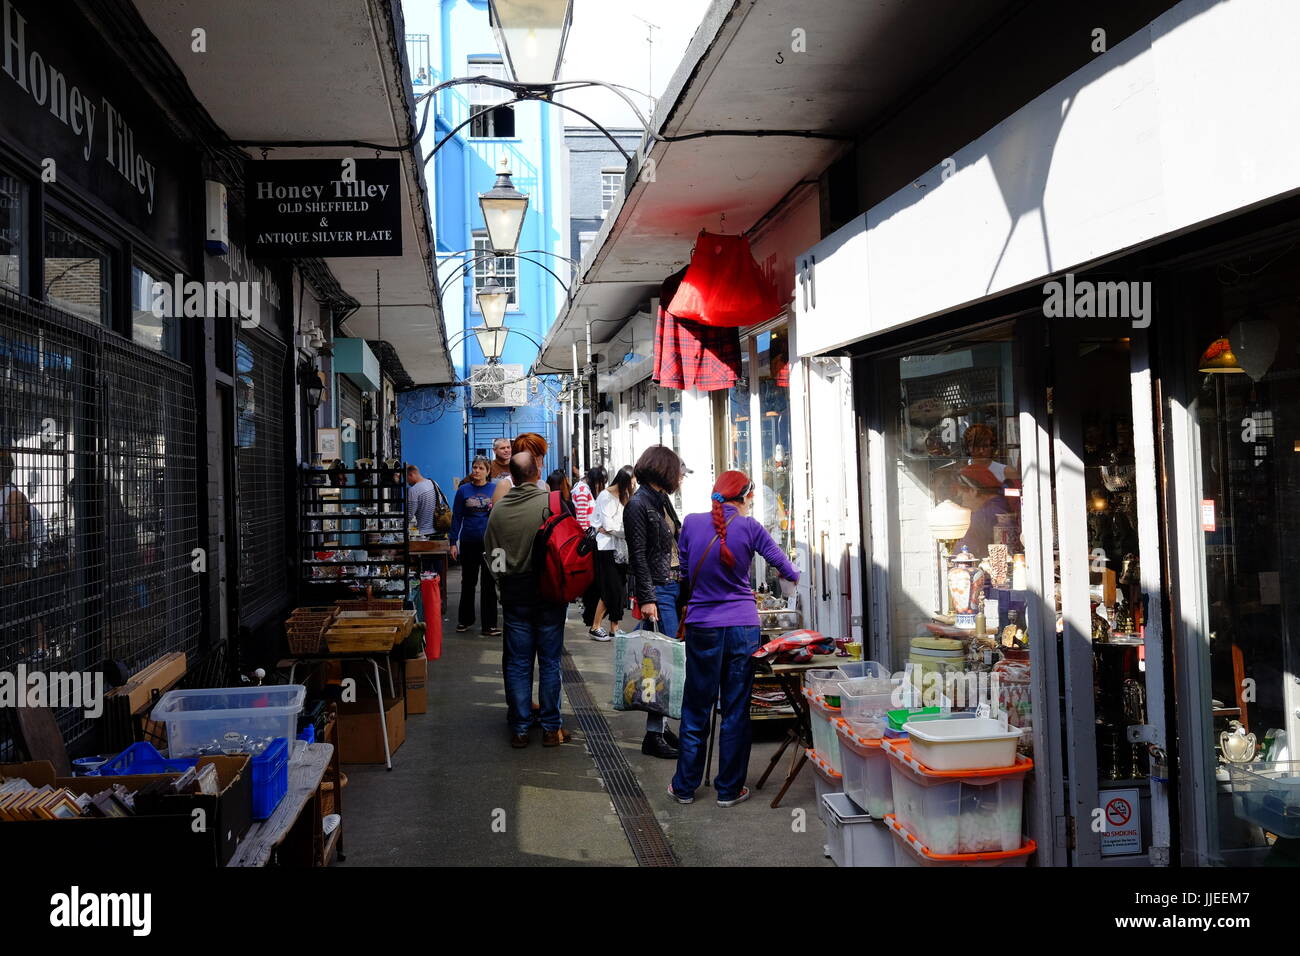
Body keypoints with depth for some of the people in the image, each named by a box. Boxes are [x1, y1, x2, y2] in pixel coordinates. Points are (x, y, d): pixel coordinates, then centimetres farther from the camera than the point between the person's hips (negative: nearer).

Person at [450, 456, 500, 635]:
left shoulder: (495, 490, 1)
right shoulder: (463, 490, 2)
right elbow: (456, 517, 3)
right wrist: (453, 542, -1)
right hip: (469, 543, 1)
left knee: (489, 584, 3)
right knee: (468, 582, 14)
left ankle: (489, 625, 8)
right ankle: (465, 620, 28)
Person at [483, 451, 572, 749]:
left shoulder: (498, 509, -1)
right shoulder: (551, 503, -11)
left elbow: (490, 551, 5)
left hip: (514, 593, 2)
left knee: (517, 663, 9)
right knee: (549, 661, 6)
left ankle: (519, 729, 13)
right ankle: (551, 728, 11)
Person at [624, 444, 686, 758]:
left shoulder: (662, 500, 15)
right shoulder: (638, 505, -11)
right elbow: (638, 555, -15)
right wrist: (646, 599, -18)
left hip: (675, 587, 9)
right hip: (657, 590, -9)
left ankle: (660, 725, 19)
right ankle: (654, 735, -2)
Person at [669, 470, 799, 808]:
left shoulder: (691, 523, -2)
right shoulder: (749, 527, -6)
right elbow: (782, 564, 7)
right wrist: (795, 577, 29)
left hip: (702, 626, 1)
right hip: (743, 626, -1)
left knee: (695, 710, 12)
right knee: (736, 710, 8)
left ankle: (684, 786, 19)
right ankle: (729, 789, 16)